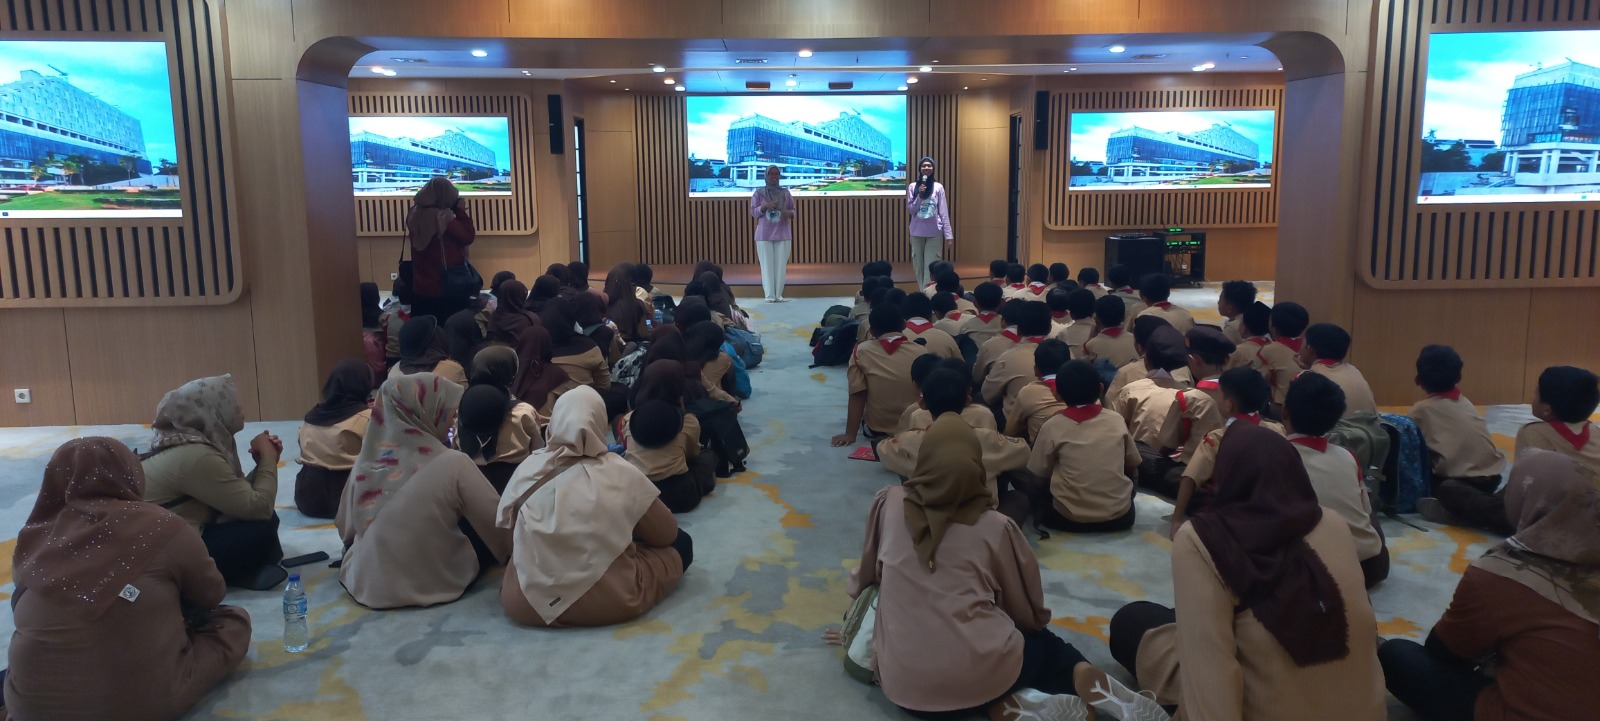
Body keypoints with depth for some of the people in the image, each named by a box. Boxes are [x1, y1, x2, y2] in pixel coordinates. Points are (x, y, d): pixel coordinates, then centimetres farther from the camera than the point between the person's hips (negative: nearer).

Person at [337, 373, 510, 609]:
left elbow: (346, 527, 6)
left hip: (362, 583, 5)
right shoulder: (452, 463, -19)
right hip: (430, 585, -4)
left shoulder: (366, 458, -6)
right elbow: (499, 524, -10)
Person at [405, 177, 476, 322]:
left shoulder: (415, 215, 5)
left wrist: (455, 211, 10)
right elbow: (469, 237, -11)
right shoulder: (443, 218, -18)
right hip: (447, 288, -6)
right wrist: (461, 211, -3)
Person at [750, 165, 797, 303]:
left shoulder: (786, 192, 10)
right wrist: (765, 206, -16)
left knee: (781, 266, -2)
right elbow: (753, 212, 2)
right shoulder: (759, 192, 5)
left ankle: (779, 295, 3)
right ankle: (769, 295, -5)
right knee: (767, 265, -6)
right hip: (764, 235, -2)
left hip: (783, 234, 2)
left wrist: (789, 213, -13)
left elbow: (794, 211, 11)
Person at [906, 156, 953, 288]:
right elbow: (910, 210, 0)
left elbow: (944, 212, 0)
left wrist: (949, 234, -5)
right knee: (919, 266, 5)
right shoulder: (912, 187, 3)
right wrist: (920, 196, -14)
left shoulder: (938, 187, 1)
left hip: (934, 233, -2)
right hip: (917, 232, 2)